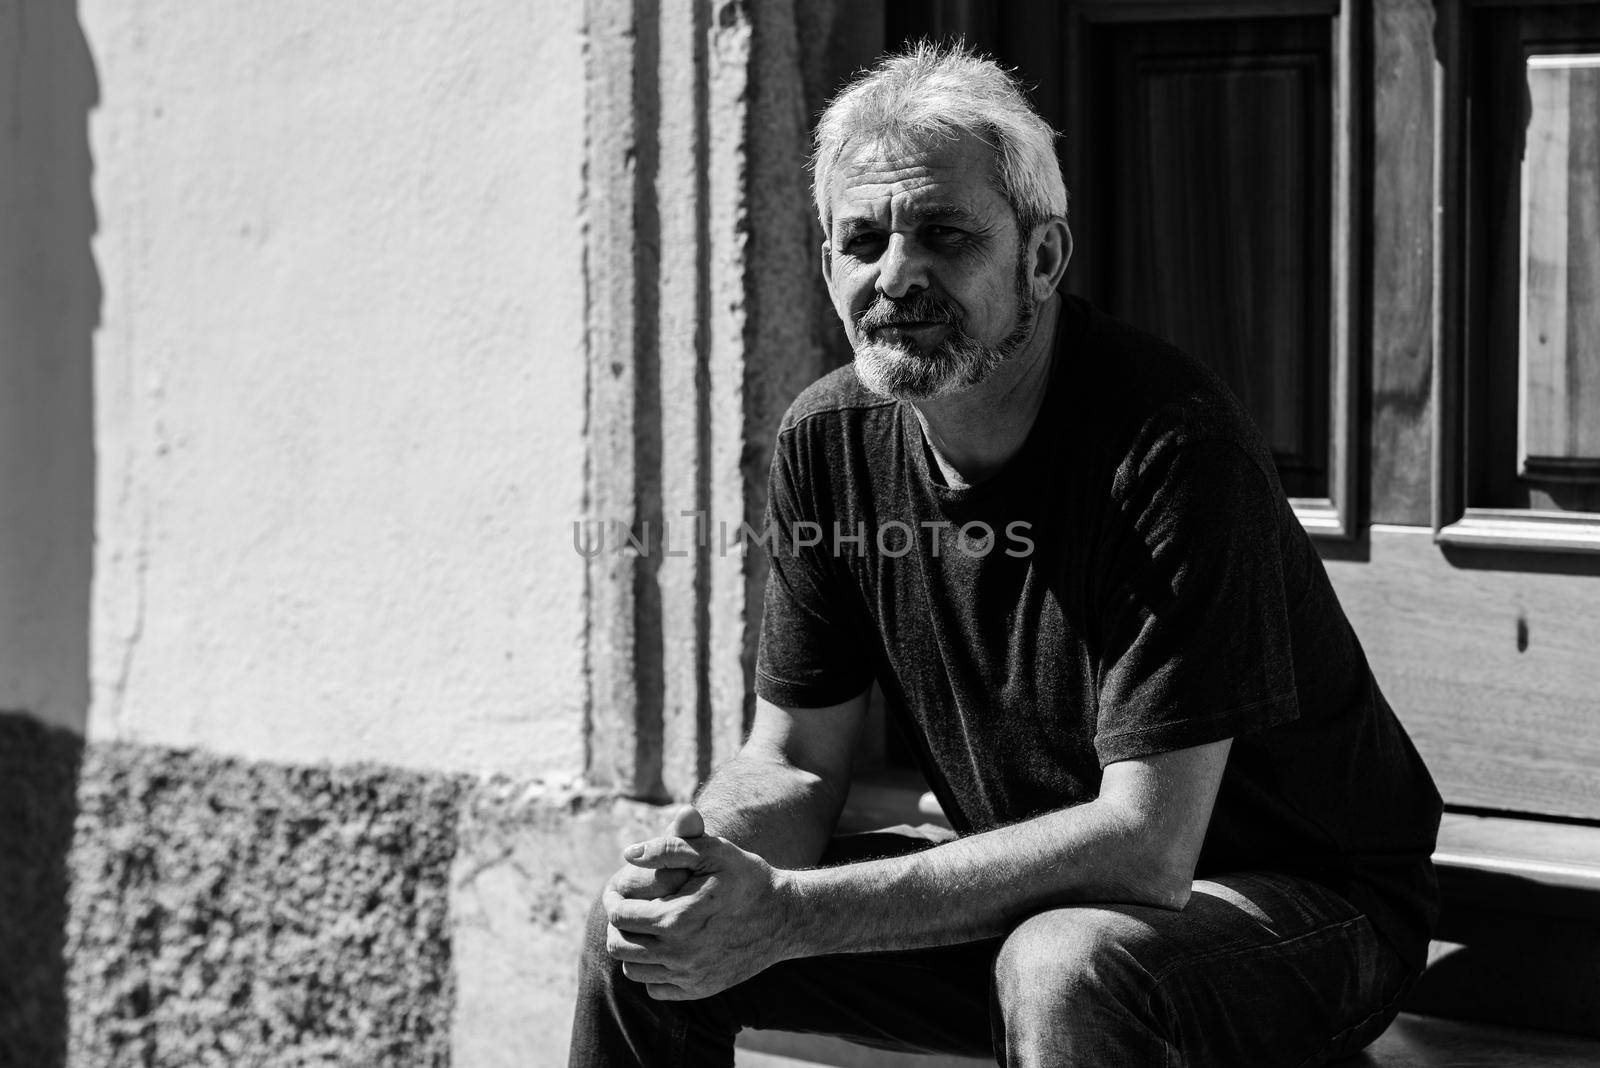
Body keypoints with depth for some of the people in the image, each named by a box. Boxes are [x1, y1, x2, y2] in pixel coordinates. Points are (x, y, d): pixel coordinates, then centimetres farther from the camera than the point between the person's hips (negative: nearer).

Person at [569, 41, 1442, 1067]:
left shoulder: (1166, 440, -26)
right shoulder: (827, 441, -4)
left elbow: (1145, 844, -30)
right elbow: (791, 765, 2)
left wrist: (790, 911, -34)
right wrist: (698, 861, -22)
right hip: (1029, 893, 6)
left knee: (1063, 968, -37)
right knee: (646, 930, -5)